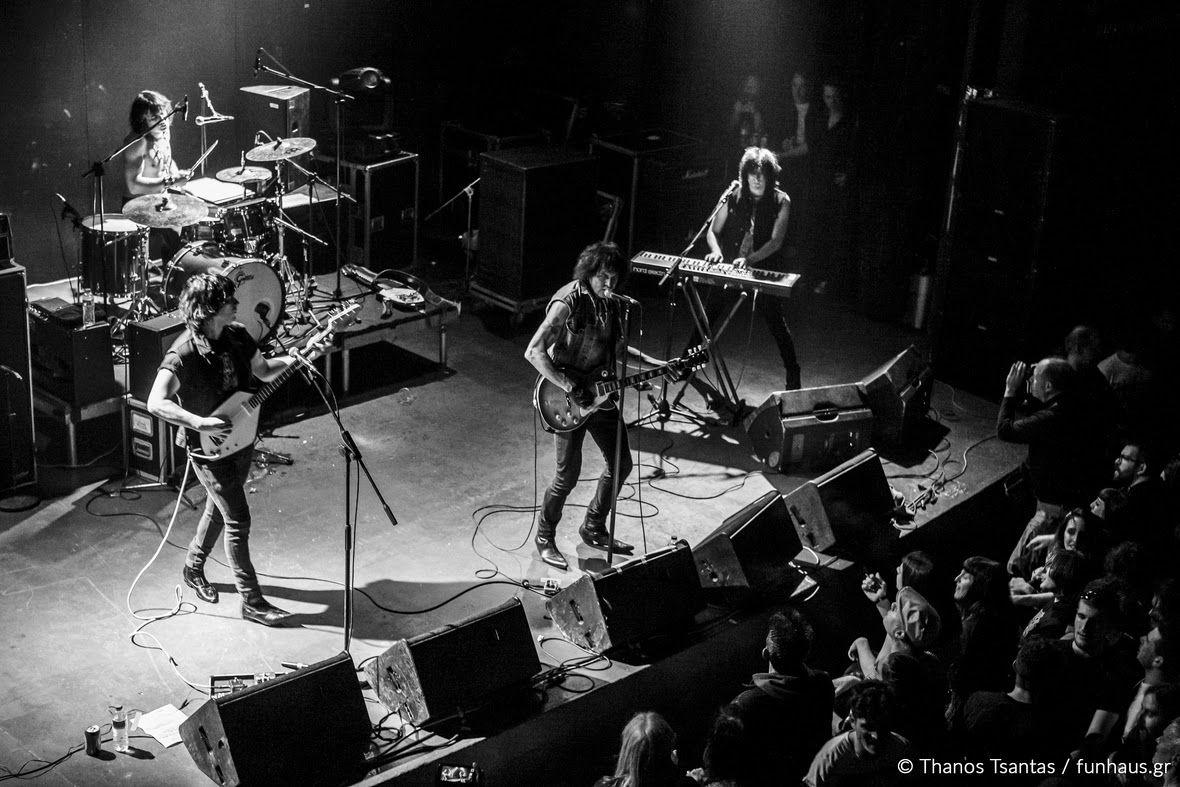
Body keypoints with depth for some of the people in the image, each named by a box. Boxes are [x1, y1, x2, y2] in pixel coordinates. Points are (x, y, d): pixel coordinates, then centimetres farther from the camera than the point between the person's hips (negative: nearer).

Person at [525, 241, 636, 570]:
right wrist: (569, 387, -28)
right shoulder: (568, 302, -20)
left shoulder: (610, 304, 4)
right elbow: (534, 352, -26)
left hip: (600, 394, 8)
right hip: (568, 402, -8)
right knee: (568, 474, -3)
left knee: (621, 463, 12)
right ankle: (545, 539, 18)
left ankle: (594, 529, 31)